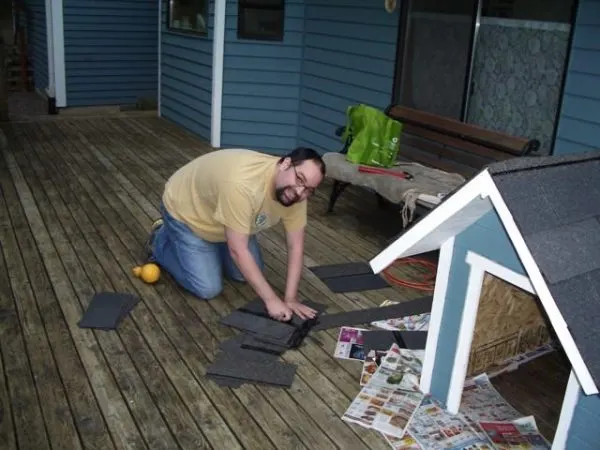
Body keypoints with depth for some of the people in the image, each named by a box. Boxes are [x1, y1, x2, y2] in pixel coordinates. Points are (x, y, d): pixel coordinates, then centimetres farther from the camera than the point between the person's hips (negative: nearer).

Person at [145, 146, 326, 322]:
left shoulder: (294, 192, -21)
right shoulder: (242, 184, -43)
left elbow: (296, 245, -14)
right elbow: (238, 250, -37)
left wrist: (291, 298, -19)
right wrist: (271, 299, -32)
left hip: (220, 217, 7)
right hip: (186, 212, -6)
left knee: (247, 274, 6)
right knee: (208, 289, -8)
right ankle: (161, 243, 13)